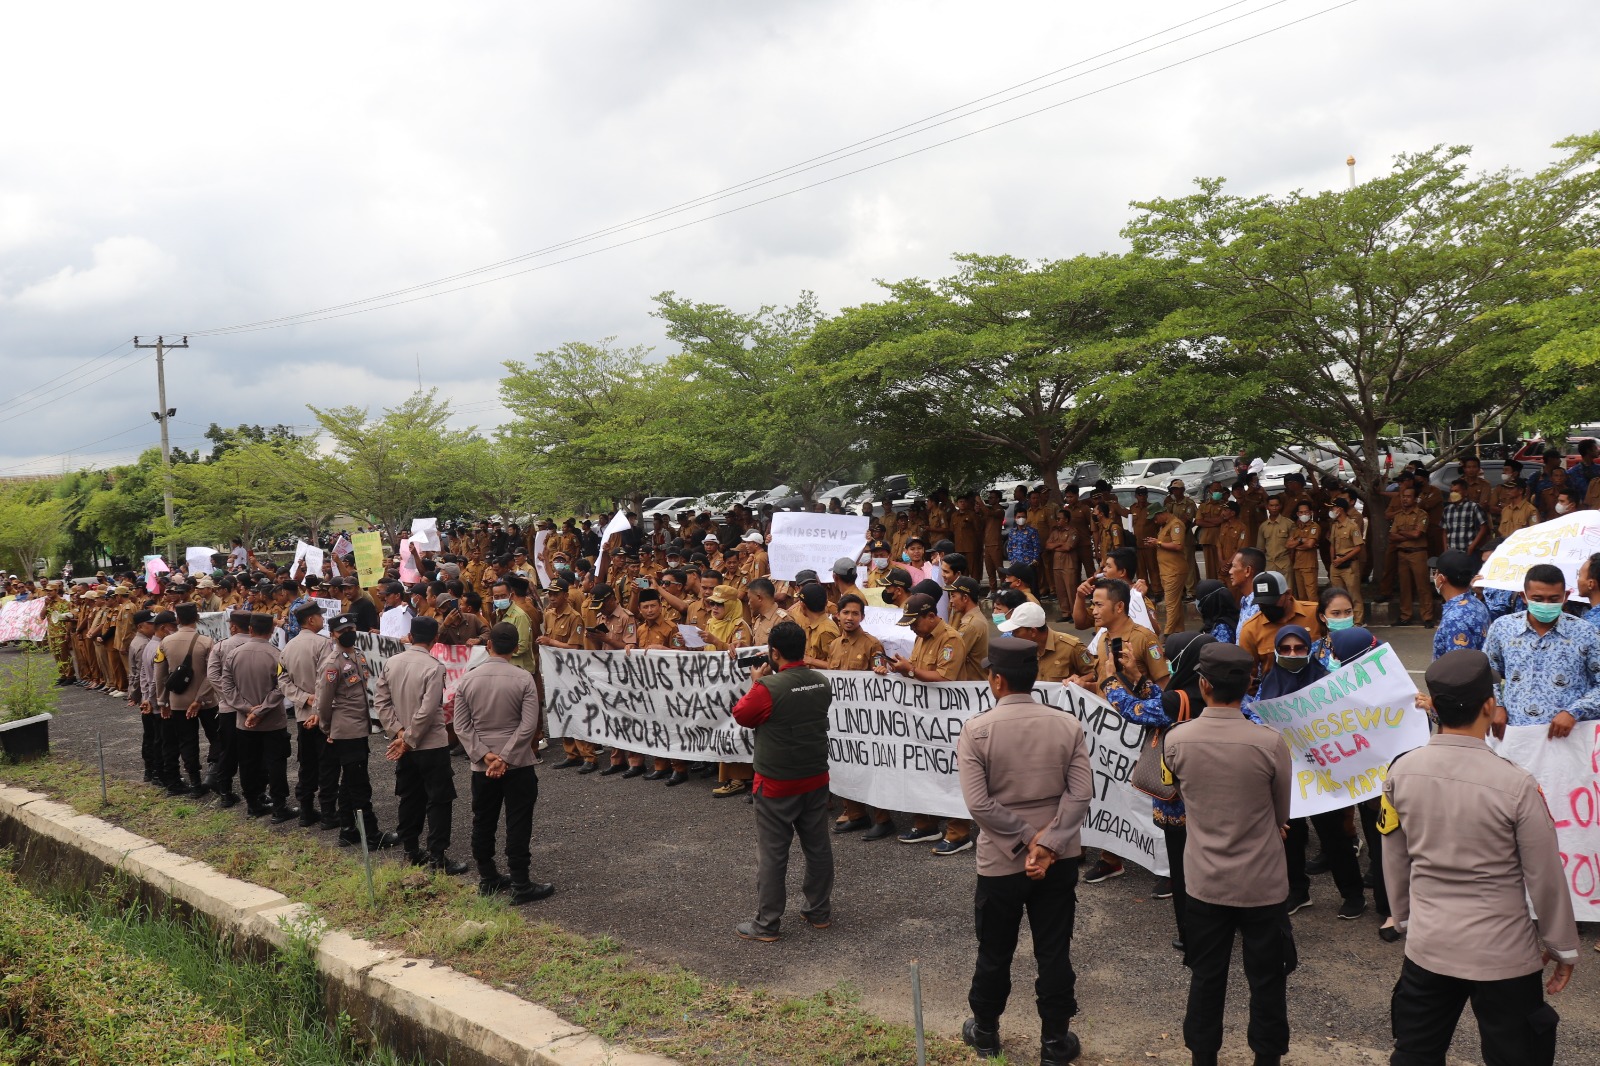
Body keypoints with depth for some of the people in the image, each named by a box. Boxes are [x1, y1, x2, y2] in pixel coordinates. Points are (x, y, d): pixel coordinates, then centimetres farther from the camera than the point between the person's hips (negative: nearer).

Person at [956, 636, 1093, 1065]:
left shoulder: (976, 730, -14)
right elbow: (1081, 793, -12)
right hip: (1060, 858, 2)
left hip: (1001, 861, -1)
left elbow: (978, 803, -19)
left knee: (995, 953, 15)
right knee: (1054, 953, 13)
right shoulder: (1068, 725, -6)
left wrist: (1027, 839, -12)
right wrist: (1047, 844, -15)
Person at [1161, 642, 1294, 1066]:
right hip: (1262, 883, -2)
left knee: (1206, 978, 16)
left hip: (1204, 882, 2)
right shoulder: (1270, 743, -18)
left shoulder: (1175, 741, -13)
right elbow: (1282, 816, -2)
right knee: (1266, 982, 15)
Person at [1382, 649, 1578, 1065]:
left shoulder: (1401, 772, -9)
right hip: (1504, 954, -3)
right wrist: (1563, 947, 6)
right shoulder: (1516, 784, -20)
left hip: (1427, 947, 3)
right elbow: (1545, 876, -9)